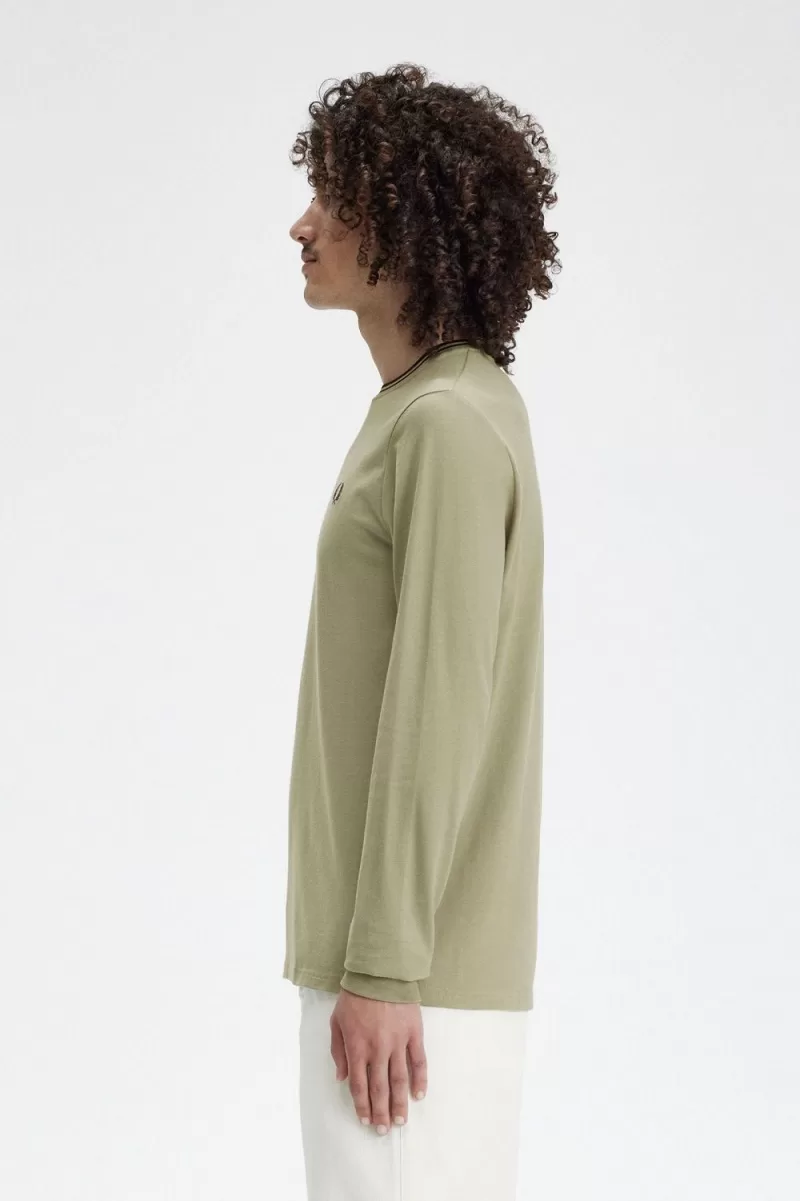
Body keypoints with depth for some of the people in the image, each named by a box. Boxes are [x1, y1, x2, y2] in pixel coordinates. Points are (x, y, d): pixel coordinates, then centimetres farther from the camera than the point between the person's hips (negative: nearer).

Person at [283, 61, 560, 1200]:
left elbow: (436, 717, -20)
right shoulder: (427, 411, 15)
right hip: (397, 948, 10)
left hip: (414, 968, -10)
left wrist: (381, 973, -20)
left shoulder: (450, 427, -16)